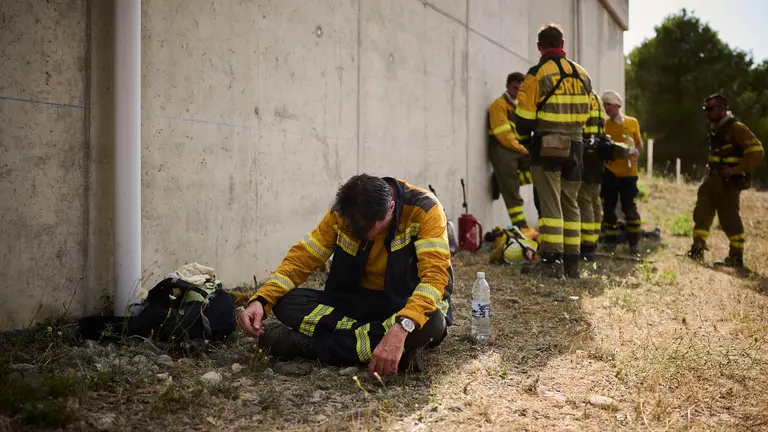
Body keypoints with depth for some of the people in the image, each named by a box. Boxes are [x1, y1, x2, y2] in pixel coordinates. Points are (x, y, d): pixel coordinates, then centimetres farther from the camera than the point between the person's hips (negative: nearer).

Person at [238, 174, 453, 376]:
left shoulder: (424, 210, -22)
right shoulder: (340, 213, -10)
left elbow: (435, 275, -32)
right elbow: (300, 259, -6)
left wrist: (400, 329, -48)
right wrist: (260, 300, -23)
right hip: (359, 303, 3)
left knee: (432, 322, -40)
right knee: (286, 303, -18)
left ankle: (304, 344, -28)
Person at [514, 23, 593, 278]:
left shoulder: (538, 75, -9)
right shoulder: (582, 75, 11)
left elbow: (524, 116, -8)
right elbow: (585, 113, 15)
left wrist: (523, 136, 11)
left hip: (547, 146, -6)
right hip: (574, 146, 6)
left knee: (550, 204, -5)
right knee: (570, 204, 12)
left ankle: (552, 260, -8)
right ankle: (572, 261, 15)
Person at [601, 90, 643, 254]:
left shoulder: (632, 122, 4)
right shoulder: (604, 124, 4)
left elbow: (639, 144, 11)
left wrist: (636, 151, -10)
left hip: (628, 172, -1)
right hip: (609, 172, 1)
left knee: (630, 208, -3)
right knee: (608, 208, 4)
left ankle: (634, 242, 5)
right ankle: (611, 240, 17)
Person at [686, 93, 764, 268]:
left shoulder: (736, 127, -13)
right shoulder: (715, 129, 13)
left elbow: (756, 151, -19)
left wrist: (736, 170, -20)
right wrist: (710, 167, 14)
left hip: (728, 181, -8)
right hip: (712, 178, 8)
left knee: (729, 218, -4)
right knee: (701, 214, 7)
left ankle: (736, 256, 5)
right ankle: (697, 249, 14)